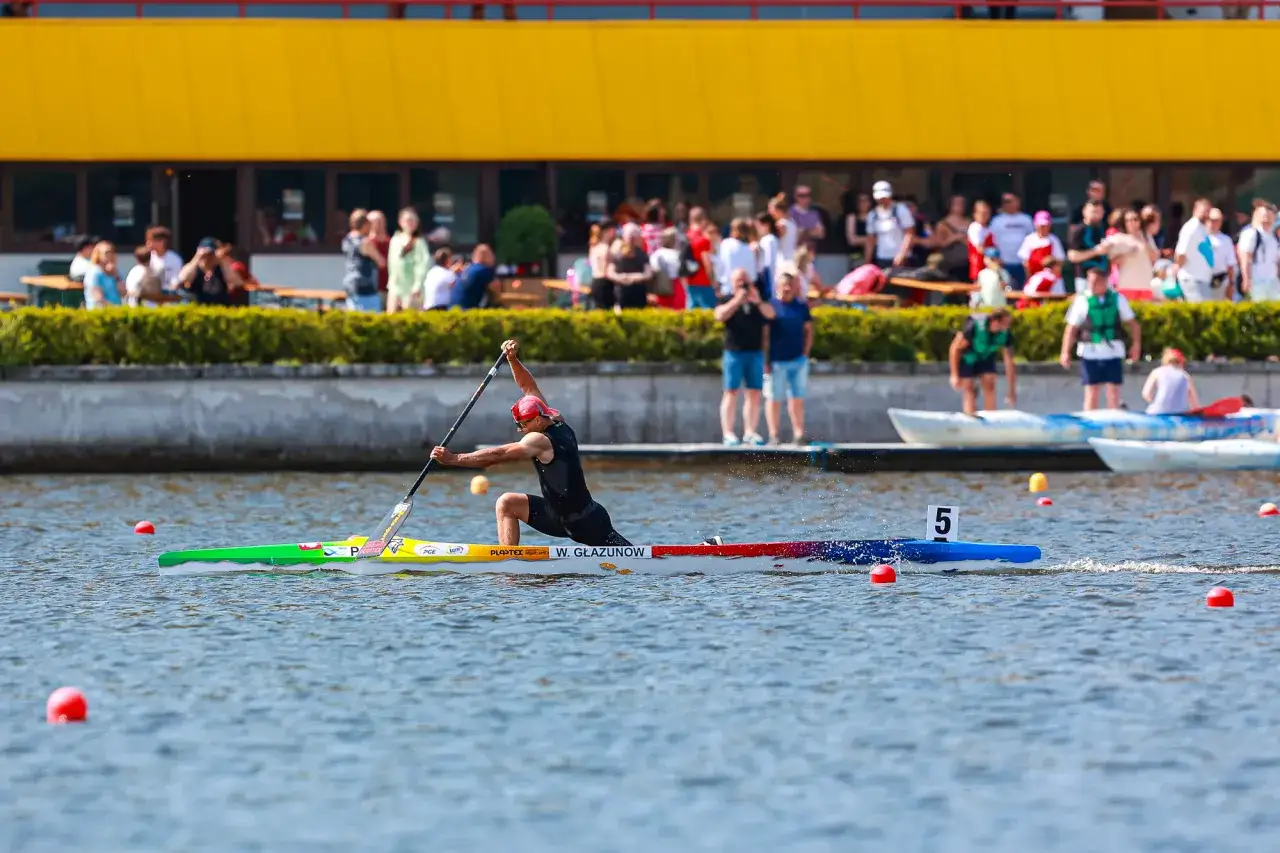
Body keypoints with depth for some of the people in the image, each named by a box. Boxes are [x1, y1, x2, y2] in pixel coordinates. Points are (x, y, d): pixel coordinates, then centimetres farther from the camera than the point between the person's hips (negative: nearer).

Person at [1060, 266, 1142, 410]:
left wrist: (1136, 343, -2)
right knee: (1091, 393, 1)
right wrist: (1065, 352, -9)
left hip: (1113, 351, 1)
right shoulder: (1082, 301, -3)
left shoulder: (1117, 299, 2)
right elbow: (1072, 328, -3)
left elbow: (1132, 323, 9)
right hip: (1090, 352, -1)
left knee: (1113, 392, 2)